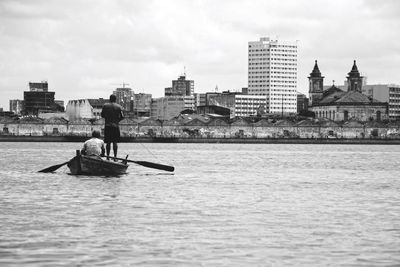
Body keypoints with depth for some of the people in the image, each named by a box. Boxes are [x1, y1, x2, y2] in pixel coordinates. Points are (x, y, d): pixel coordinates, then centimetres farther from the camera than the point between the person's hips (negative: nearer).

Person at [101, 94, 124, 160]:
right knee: (115, 142, 3)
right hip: (116, 126, -1)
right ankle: (115, 156, -1)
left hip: (107, 126, 1)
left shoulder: (105, 106, 3)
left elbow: (102, 115, 6)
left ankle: (108, 156, 4)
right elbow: (122, 116, -5)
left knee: (108, 142, 6)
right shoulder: (119, 107, 0)